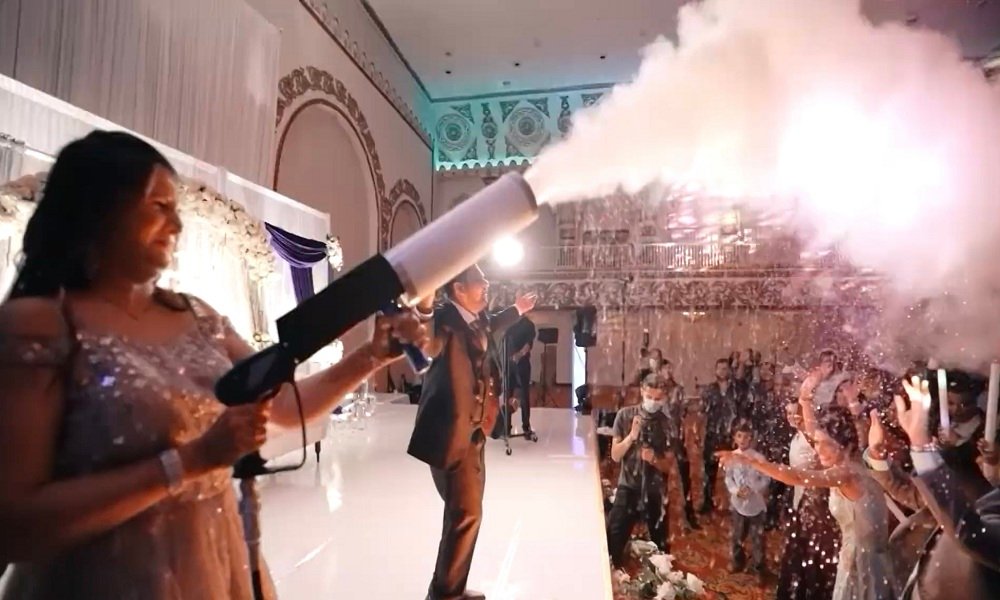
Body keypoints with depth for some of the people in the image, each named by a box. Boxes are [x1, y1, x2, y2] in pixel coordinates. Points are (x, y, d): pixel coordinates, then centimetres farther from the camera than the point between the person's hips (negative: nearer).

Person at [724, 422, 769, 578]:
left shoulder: (758, 457, -14)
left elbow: (766, 479, -8)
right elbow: (728, 478, 0)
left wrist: (752, 489, -21)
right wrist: (736, 490, -16)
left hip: (755, 503, -2)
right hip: (738, 502, 3)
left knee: (756, 537, 9)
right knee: (736, 535, 15)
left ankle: (756, 567, 28)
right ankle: (738, 562, 37)